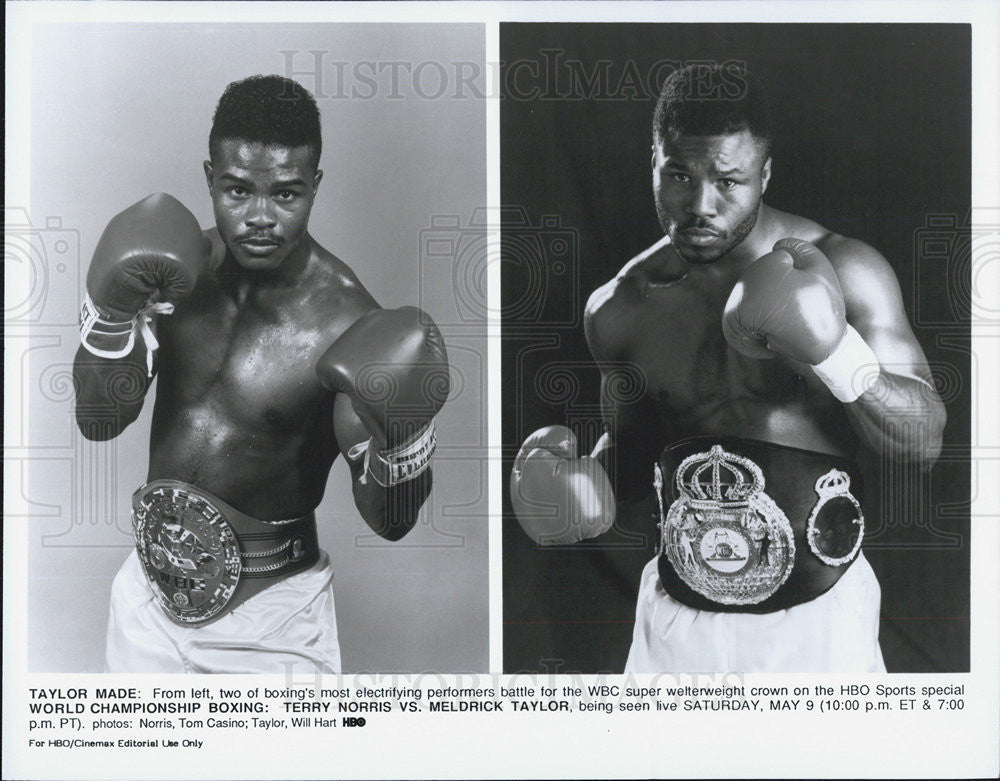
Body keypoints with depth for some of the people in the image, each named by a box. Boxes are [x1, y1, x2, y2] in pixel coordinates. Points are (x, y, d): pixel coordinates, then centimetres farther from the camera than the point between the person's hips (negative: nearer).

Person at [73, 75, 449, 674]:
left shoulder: (345, 322, -22)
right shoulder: (182, 270, -6)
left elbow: (391, 523, -17)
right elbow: (100, 421, -6)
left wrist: (401, 439, -37)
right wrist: (112, 309, -20)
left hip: (271, 616, -5)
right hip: (152, 587, 5)